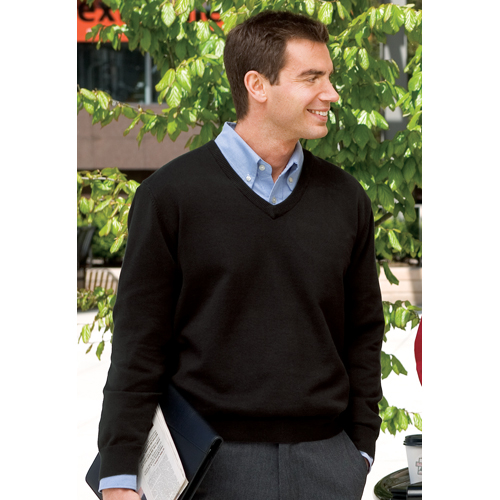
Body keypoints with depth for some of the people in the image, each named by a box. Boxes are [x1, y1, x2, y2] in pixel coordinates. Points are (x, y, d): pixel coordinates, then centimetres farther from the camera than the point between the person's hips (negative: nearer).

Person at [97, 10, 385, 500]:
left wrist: (361, 448, 7)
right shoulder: (170, 194, -4)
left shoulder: (346, 199, 7)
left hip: (326, 459, 3)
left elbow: (363, 334, 12)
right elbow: (138, 344, -5)